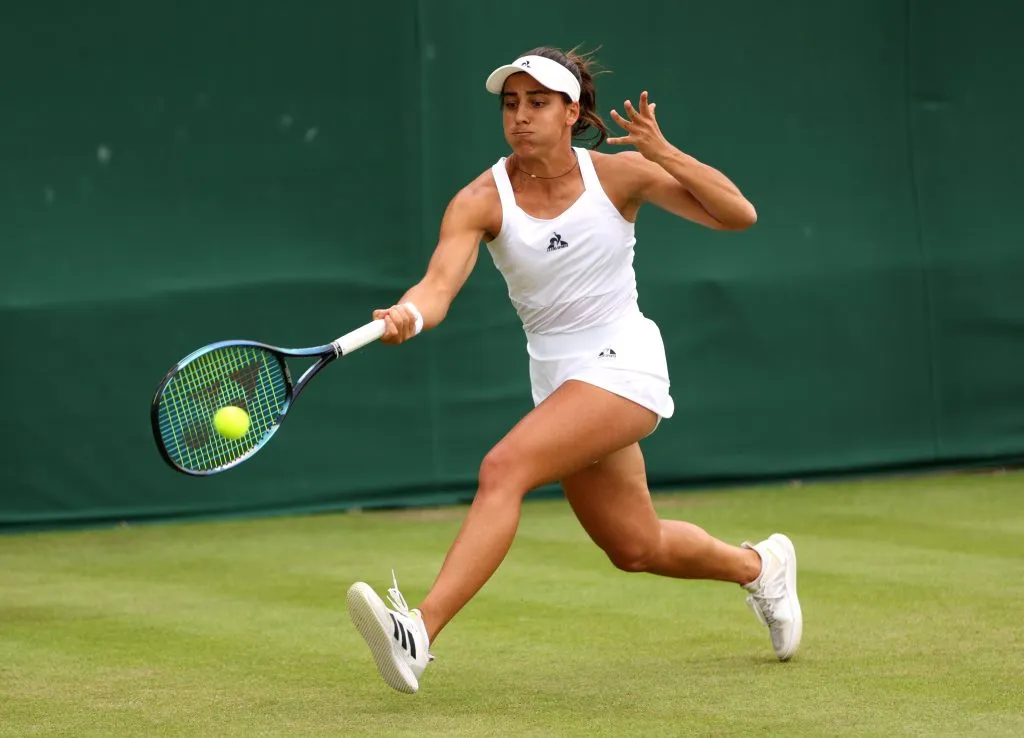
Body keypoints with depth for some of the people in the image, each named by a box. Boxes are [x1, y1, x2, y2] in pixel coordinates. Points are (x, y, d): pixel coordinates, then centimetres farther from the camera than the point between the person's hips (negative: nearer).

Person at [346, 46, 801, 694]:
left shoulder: (619, 173, -8)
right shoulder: (481, 201, -7)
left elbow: (738, 215, -8)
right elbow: (440, 283, -23)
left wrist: (664, 152, -20)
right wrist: (408, 314, -47)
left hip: (622, 364, -5)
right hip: (557, 375, 5)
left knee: (504, 469, -28)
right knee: (637, 549, 17)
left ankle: (420, 632, -36)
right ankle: (758, 564, 48)